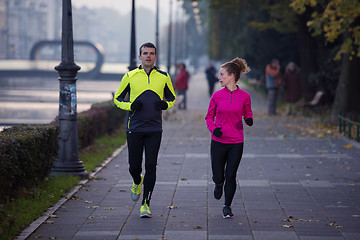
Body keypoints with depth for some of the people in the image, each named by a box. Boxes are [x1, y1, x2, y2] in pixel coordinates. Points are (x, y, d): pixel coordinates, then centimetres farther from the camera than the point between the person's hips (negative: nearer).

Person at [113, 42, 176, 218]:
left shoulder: (163, 77, 5)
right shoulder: (130, 76, 2)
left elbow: (172, 97, 17)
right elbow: (117, 98, 9)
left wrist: (165, 104, -6)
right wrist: (131, 106, -11)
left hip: (154, 129, 0)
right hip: (134, 129, 0)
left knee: (151, 166, -6)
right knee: (134, 165, 5)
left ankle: (146, 204, 2)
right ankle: (137, 182, 41)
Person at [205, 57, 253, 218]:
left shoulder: (244, 96, -2)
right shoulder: (217, 96, -1)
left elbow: (247, 113, 12)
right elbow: (209, 116, 8)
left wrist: (249, 119, -11)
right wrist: (213, 128, -11)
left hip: (236, 143, -1)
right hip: (218, 141, 1)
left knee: (231, 176, 0)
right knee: (218, 177, 4)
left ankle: (227, 206, 18)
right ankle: (219, 184, 42)